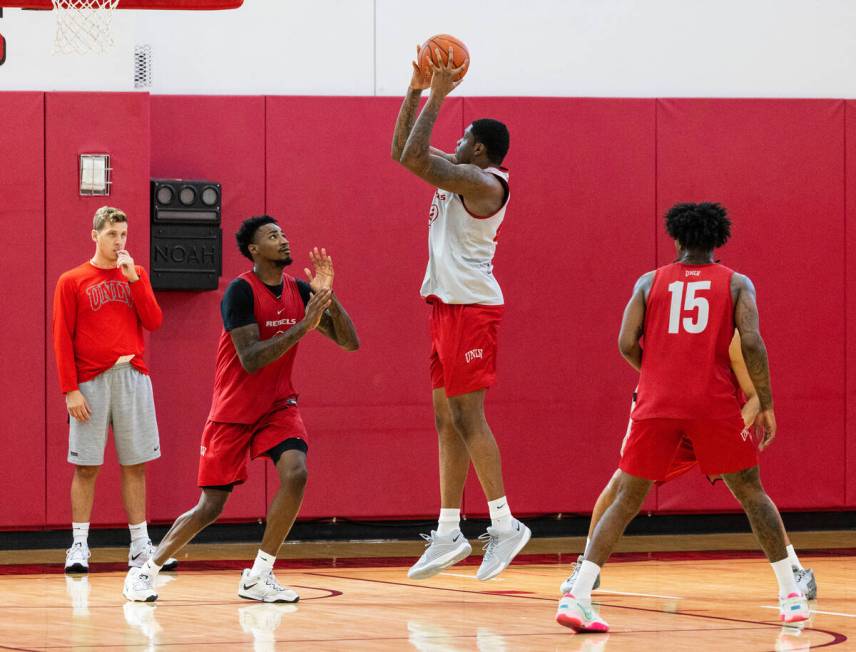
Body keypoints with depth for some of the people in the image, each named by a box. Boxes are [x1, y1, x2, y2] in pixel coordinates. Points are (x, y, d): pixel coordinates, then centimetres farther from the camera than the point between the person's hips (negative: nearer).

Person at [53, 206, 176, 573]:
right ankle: (79, 546, 2)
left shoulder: (136, 275, 13)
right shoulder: (72, 281, 3)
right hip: (92, 380, -3)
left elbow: (154, 322, 1)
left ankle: (140, 546, 8)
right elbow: (62, 339, -1)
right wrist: (70, 389, -8)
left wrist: (133, 278, -6)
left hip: (133, 377, 3)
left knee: (135, 465, 4)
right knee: (86, 466, -2)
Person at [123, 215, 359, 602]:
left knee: (296, 473, -22)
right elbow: (250, 360, -26)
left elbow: (350, 342, -1)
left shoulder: (300, 291, 1)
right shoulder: (241, 291, -17)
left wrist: (327, 295, -15)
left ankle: (258, 577, -12)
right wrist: (303, 326, -29)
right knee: (210, 508, -2)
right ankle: (145, 571, 19)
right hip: (233, 411, -4)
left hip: (278, 405, 5)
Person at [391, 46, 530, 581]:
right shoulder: (459, 174, 13)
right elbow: (404, 151, 20)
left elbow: (414, 158, -22)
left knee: (467, 415, -11)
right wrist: (416, 91, 11)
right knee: (448, 420, 8)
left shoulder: (484, 182, -15)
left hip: (471, 307, -10)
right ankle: (449, 534, 9)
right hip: (448, 305, 10)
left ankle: (505, 524, -8)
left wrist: (438, 97, -17)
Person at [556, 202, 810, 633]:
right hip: (714, 404, -1)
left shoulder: (650, 282, 15)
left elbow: (627, 344, 5)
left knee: (625, 501, 7)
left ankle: (577, 597, -8)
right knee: (751, 493, 17)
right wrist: (765, 405, 3)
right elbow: (751, 342, -4)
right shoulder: (737, 284, 11)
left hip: (657, 403, 1)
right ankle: (791, 595, 13)